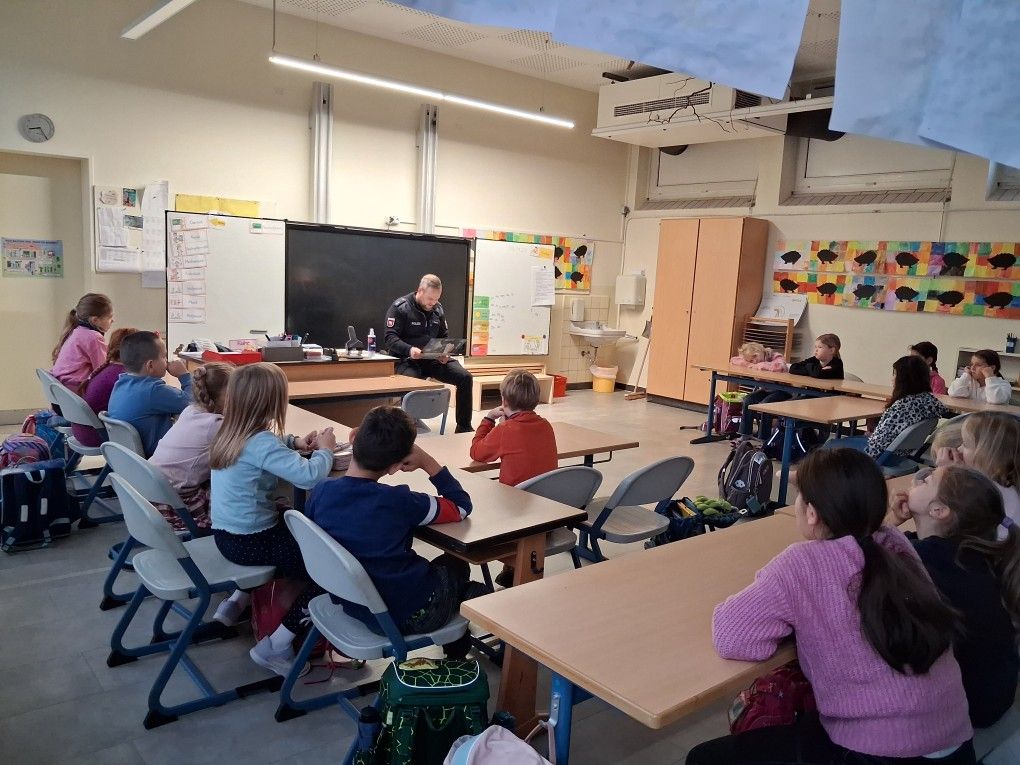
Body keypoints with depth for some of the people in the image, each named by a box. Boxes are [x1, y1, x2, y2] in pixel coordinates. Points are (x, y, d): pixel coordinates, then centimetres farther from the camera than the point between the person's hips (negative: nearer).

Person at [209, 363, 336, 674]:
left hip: (227, 535, 9)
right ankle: (275, 646, -2)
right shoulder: (261, 442, -23)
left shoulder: (229, 434, 4)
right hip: (251, 542, -9)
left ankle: (236, 601, 28)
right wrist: (325, 450, -12)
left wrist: (295, 443, 10)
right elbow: (309, 476, -32)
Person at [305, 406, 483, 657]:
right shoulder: (398, 502, -26)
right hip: (408, 618, -5)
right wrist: (428, 462, -9)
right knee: (457, 563, 26)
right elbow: (462, 507, -11)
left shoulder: (321, 492, -13)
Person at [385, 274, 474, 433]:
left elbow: (444, 336, 19)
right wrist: (409, 349, -33)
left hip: (433, 359, 6)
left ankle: (464, 427, 0)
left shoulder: (437, 309, 10)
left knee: (465, 378, -11)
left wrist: (444, 353, -4)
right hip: (406, 360, -5)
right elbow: (390, 338, -15)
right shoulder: (400, 307, -8)